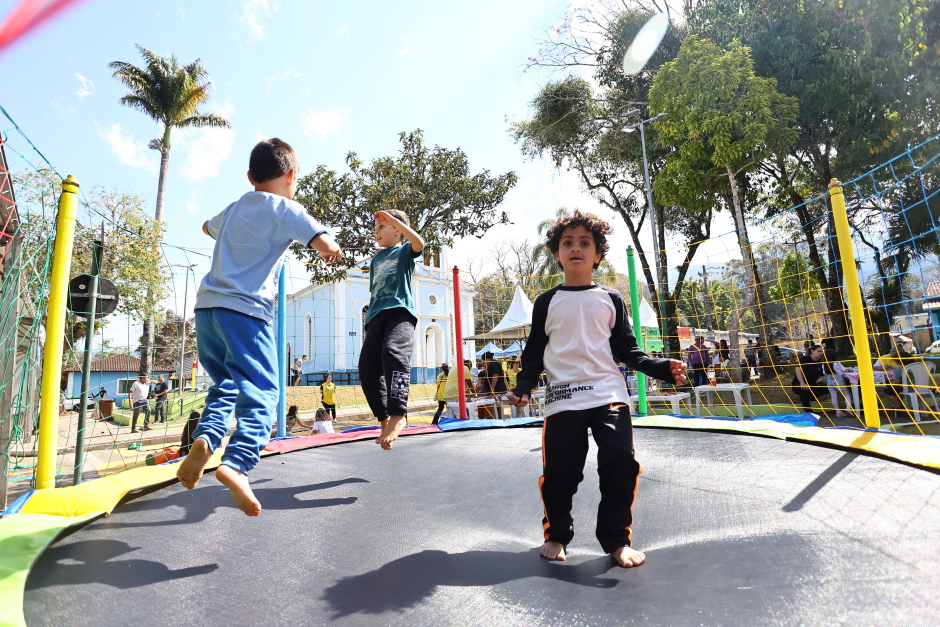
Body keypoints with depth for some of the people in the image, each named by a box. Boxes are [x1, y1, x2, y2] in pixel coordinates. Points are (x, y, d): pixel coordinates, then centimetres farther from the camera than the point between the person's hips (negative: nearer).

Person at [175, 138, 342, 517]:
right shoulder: (285, 210, 1)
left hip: (207, 305, 7)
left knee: (226, 384, 19)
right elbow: (325, 244, -14)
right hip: (244, 310, -7)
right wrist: (331, 251, 9)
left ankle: (206, 437, -2)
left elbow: (208, 227, 45)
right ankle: (237, 463, -27)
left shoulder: (233, 209, 22)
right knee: (260, 390, -9)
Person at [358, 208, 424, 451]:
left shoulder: (404, 251, 14)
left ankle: (397, 415, -36)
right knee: (367, 368, -7)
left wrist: (393, 219, -7)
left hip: (400, 311, -6)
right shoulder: (376, 259, 31)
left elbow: (419, 243, -11)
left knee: (393, 353, -34)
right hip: (376, 316, 7)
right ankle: (385, 419, 3)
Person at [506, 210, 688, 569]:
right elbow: (534, 354, 9)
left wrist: (662, 368, -4)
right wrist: (523, 388, -5)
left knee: (622, 464, -10)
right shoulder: (546, 303, 8)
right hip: (563, 400, 0)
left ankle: (616, 540, 14)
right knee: (558, 473, 0)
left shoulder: (610, 300, 11)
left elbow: (628, 351, 10)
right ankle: (556, 535, 27)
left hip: (609, 394, 1)